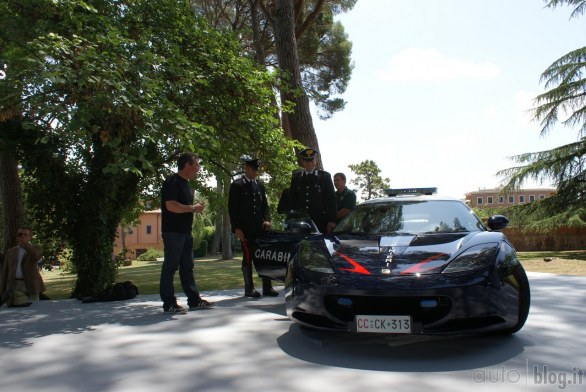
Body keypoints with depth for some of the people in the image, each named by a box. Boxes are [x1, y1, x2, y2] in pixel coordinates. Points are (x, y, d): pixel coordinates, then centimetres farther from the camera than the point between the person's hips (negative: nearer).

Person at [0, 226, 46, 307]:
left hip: (30, 286, -2)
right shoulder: (10, 252, 17)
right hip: (14, 287, 3)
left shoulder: (34, 249, 9)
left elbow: (37, 257, -17)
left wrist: (26, 244, -13)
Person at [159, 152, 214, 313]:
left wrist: (196, 207, 8)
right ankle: (169, 303, 5)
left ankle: (194, 300, 19)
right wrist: (193, 208, -15)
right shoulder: (172, 182, -13)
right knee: (170, 267, -2)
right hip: (173, 232, -10)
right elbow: (171, 206, -24)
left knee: (187, 267, 12)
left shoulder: (185, 183, 17)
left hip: (185, 232, 10)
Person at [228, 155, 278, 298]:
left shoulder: (260, 186, 18)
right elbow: (232, 208, -3)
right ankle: (249, 288, 7)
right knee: (248, 258, -2)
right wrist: (236, 228, -11)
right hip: (245, 229, -5)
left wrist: (267, 220, 0)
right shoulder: (236, 185, 2)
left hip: (260, 228, 5)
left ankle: (267, 287, 9)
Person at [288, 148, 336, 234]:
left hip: (320, 222, -1)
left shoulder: (325, 176, 8)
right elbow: (291, 200, 13)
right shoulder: (296, 178, 13)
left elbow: (331, 199, 4)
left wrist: (331, 220, -5)